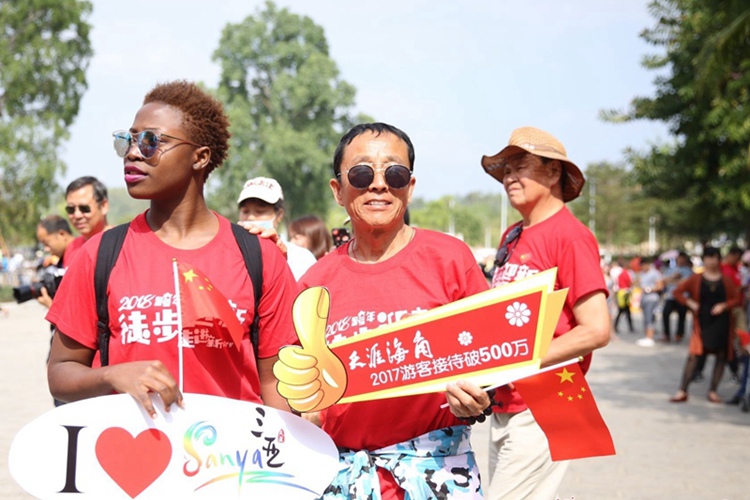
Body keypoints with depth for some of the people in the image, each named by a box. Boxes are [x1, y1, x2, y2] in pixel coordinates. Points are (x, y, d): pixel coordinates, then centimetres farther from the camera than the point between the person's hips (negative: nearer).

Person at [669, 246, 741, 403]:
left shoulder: (726, 280, 3)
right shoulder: (696, 279, 1)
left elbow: (737, 298, 3)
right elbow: (677, 292, 4)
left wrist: (724, 305, -13)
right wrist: (689, 303, -9)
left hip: (722, 323, 2)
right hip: (702, 323, -2)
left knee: (721, 356, 4)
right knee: (694, 355, -8)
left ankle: (713, 391, 14)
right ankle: (682, 391, -7)